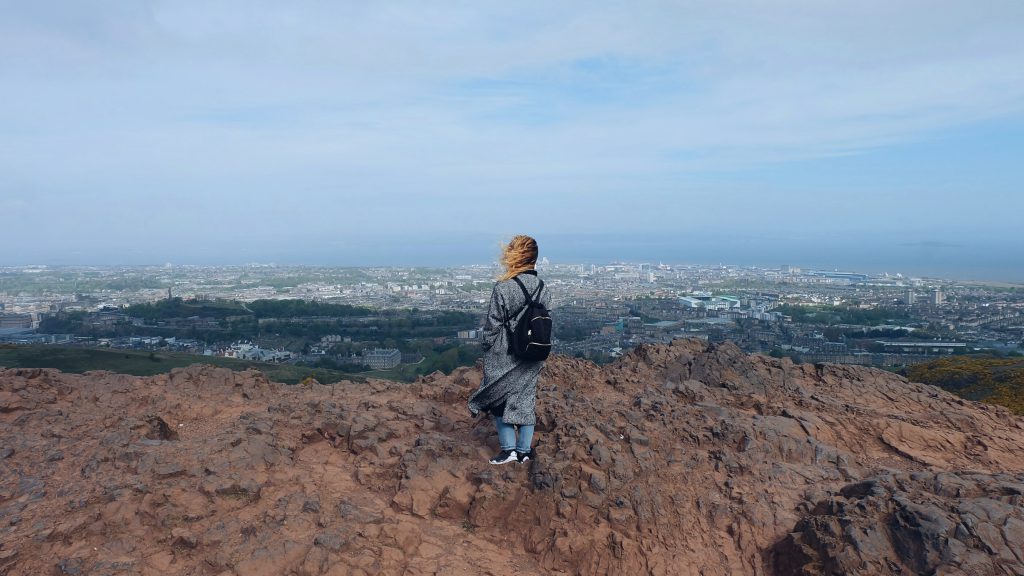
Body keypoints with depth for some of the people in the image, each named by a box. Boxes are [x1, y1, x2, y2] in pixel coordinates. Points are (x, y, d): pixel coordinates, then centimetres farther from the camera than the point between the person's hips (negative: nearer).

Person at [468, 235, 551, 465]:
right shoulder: (542, 288, -2)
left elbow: (492, 325, -12)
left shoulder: (502, 288, -18)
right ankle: (525, 450, 22)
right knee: (526, 399, 14)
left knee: (499, 400, 12)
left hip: (504, 357, -4)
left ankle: (509, 448, 12)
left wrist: (487, 351, 2)